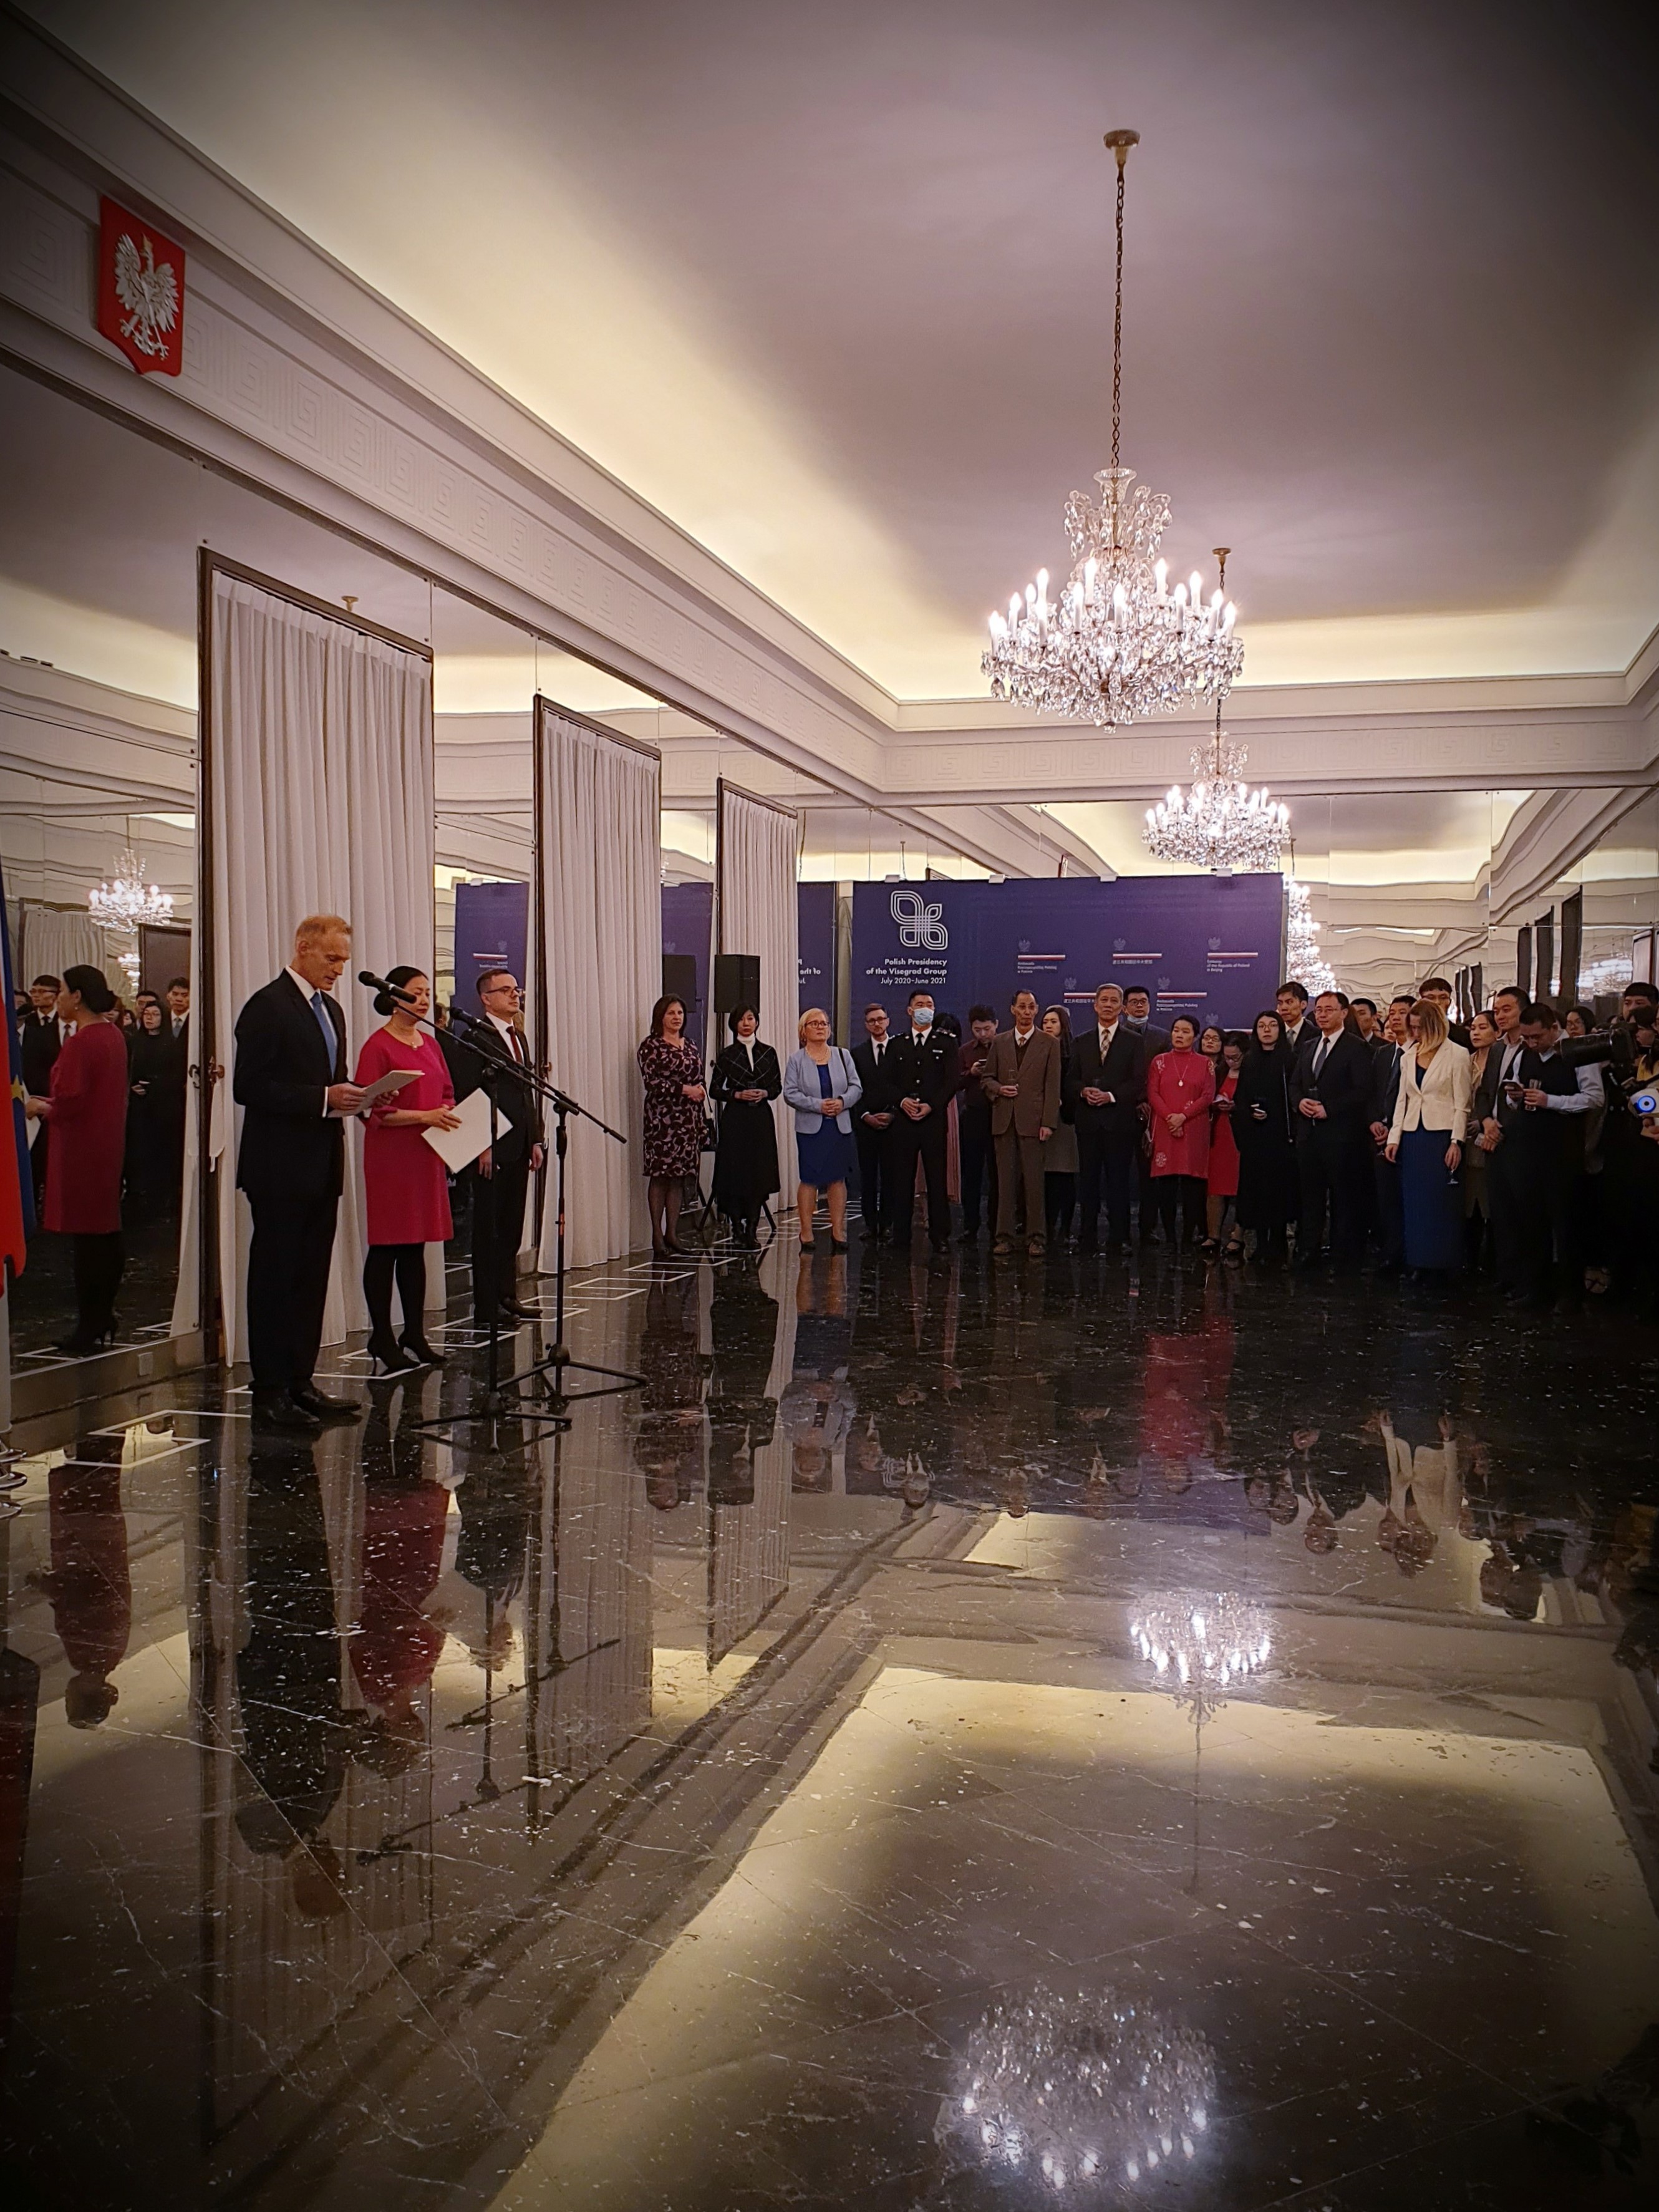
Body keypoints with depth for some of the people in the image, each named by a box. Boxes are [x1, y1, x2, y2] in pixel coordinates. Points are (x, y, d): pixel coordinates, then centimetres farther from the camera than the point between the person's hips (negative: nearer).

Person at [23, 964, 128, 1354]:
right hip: (109, 1146, 9)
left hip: (82, 1150, -9)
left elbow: (70, 1103, -21)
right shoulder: (113, 1035, 10)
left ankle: (88, 1329, 2)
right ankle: (104, 1321, 20)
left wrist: (40, 1108, -2)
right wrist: (51, 1103, 15)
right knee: (107, 1234, 12)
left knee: (87, 1238, -4)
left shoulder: (80, 1043, -18)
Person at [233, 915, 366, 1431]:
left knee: (311, 1281, 11)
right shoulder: (268, 1006, -10)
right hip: (280, 1170, -8)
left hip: (321, 1169, 8)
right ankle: (270, 1394, 4)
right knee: (275, 1281, -2)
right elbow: (249, 1088, -17)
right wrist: (323, 1098, -21)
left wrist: (349, 1096, 2)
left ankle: (300, 1383, 19)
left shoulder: (331, 1010, 17)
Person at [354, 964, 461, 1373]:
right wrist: (423, 1116, -21)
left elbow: (447, 1094, 19)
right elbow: (373, 1109, -14)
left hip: (425, 1156, 7)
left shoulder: (430, 1044, 14)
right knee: (386, 1247, -3)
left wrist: (447, 1114, -3)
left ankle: (415, 1337, 17)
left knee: (416, 1246, 11)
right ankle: (382, 1343, 2)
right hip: (390, 1157, -7)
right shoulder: (378, 1046, -8)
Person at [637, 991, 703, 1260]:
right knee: (660, 1176, -5)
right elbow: (651, 1082, -12)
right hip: (662, 1117, -6)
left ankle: (672, 1234, 12)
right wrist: (684, 1089, -15)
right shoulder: (651, 1046, -3)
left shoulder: (689, 1046, 17)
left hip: (688, 1118, 6)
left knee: (679, 1177, 7)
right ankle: (657, 1237, -3)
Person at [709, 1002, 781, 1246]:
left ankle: (751, 1229, 7)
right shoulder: (727, 1055, 1)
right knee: (735, 1171, -6)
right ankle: (737, 1226, 6)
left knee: (760, 1173, 0)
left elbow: (778, 1086, 13)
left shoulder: (768, 1053, 9)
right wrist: (739, 1094, -12)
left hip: (762, 1118, 2)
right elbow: (714, 1090, 2)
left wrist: (765, 1093, -8)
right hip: (735, 1119, -2)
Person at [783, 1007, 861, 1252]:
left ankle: (838, 1232, 11)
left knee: (838, 1179, 5)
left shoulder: (842, 1055, 9)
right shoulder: (796, 1059, 1)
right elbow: (791, 1093, -6)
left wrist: (842, 1101, -13)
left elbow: (856, 1087, 6)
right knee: (810, 1181, -2)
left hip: (840, 1126, 3)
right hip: (810, 1128, -3)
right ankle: (806, 1234, 5)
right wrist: (818, 1105, -16)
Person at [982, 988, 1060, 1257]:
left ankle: (1035, 1238, 5)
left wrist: (1048, 1122, -8)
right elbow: (986, 1078, 16)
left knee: (1034, 1181, -1)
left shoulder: (1049, 1044, 4)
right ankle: (1004, 1237, 8)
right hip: (1004, 1120, 3)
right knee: (1005, 1181, 4)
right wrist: (998, 1089, -7)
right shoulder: (999, 1042, 12)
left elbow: (1053, 1086, 0)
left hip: (1033, 1120, -2)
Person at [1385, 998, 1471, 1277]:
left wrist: (1456, 1142, -11)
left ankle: (1443, 1265, 7)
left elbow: (1462, 1104, -5)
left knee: (1442, 1203, -1)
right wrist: (1394, 1137, 5)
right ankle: (1420, 1263, 13)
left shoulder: (1457, 1055, -3)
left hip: (1441, 1136, -5)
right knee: (1414, 1203, 6)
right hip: (1412, 1136, 5)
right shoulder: (1408, 1057, 12)